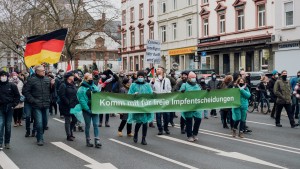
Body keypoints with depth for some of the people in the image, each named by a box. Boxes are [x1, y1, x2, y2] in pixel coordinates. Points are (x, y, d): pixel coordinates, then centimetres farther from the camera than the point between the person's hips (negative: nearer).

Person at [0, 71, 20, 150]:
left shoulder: (12, 85, -1)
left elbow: (17, 96, 4)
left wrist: (13, 105, -3)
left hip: (9, 108, 0)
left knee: (8, 126, 7)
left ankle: (7, 142, 16)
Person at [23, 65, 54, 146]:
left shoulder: (47, 79, 7)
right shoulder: (32, 80, -7)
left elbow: (50, 91, 15)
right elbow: (26, 91, -5)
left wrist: (52, 85, -4)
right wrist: (32, 100, -10)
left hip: (46, 105, 5)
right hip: (37, 106, -5)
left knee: (45, 122, 13)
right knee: (39, 123, -5)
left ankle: (39, 136, 32)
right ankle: (40, 139, 7)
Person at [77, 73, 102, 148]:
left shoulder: (95, 87, 10)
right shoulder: (81, 89, -6)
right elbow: (82, 101, -13)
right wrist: (88, 110, -18)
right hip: (87, 110, -4)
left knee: (96, 125, 0)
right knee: (87, 125, 6)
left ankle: (97, 141, 0)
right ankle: (88, 140, 17)